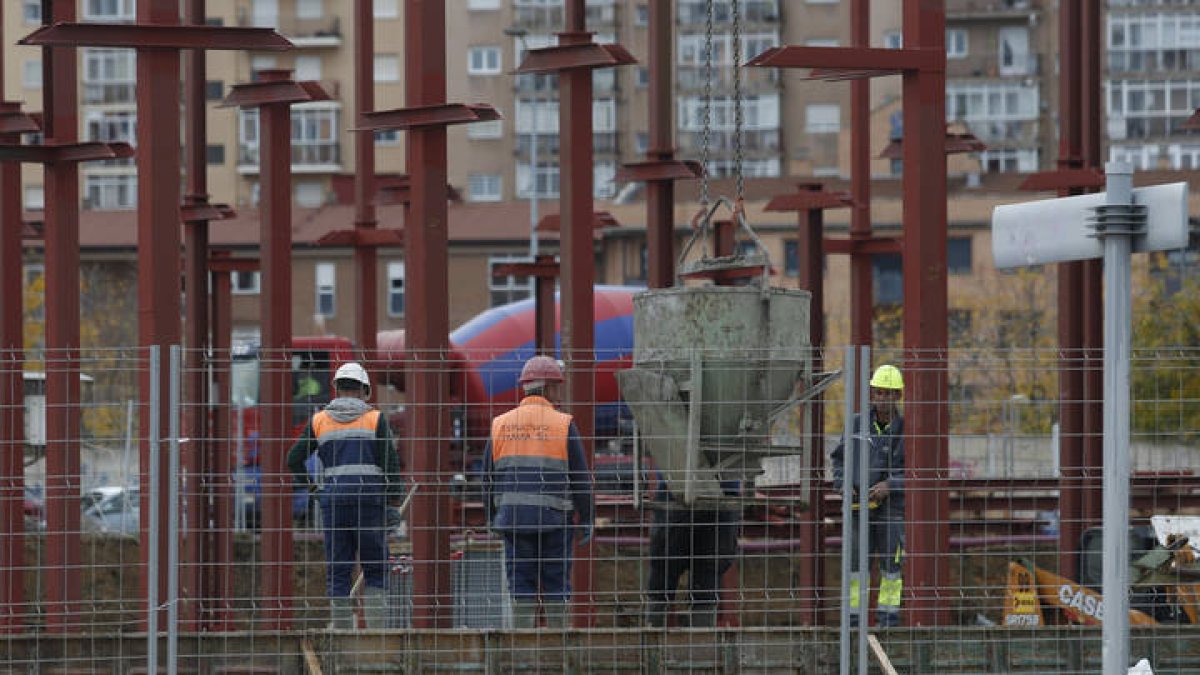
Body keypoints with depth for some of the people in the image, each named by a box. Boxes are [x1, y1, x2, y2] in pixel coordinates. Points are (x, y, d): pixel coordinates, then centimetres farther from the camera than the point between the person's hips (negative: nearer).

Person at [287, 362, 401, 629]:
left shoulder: (319, 420, 9)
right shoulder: (375, 419, 3)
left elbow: (294, 459, 6)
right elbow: (391, 461, -4)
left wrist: (309, 486, 18)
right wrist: (394, 496, 5)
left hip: (333, 500, 1)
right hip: (370, 497, -1)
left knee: (337, 571, 4)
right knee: (375, 572, 5)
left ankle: (343, 633, -1)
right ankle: (377, 631, -6)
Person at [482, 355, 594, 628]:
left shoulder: (500, 424, 7)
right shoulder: (564, 424, -3)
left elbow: (488, 478, 10)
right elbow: (580, 477, -3)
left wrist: (492, 517, 19)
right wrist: (586, 520, 5)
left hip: (513, 516, 3)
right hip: (554, 516, -2)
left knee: (521, 587, 5)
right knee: (556, 586, 5)